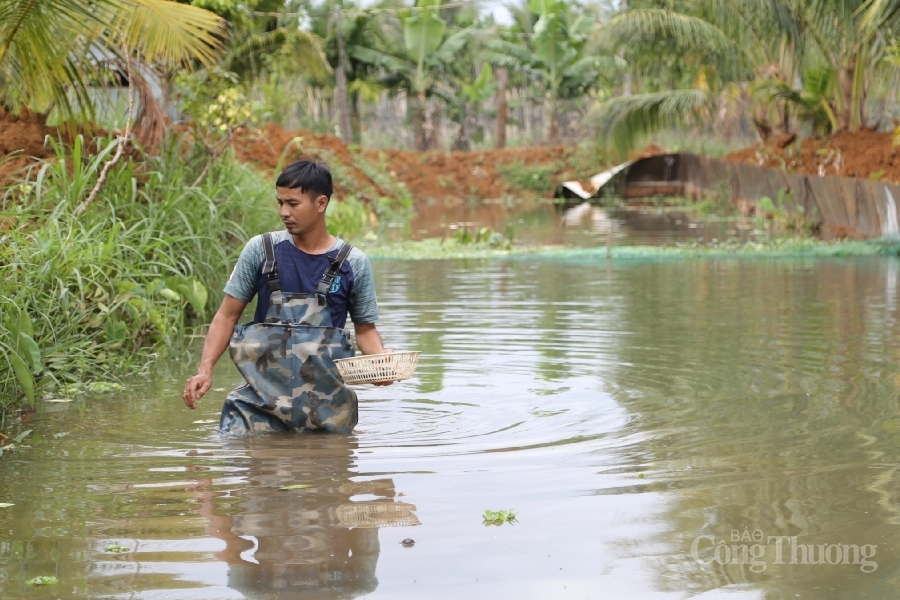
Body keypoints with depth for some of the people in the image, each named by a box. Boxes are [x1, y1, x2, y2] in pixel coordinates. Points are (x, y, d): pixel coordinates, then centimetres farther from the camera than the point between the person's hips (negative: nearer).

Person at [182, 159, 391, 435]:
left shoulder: (353, 263, 2)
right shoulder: (260, 250, 1)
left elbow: (365, 328, 9)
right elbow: (228, 315, 5)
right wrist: (205, 370, -7)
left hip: (326, 399, 1)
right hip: (262, 394, 0)